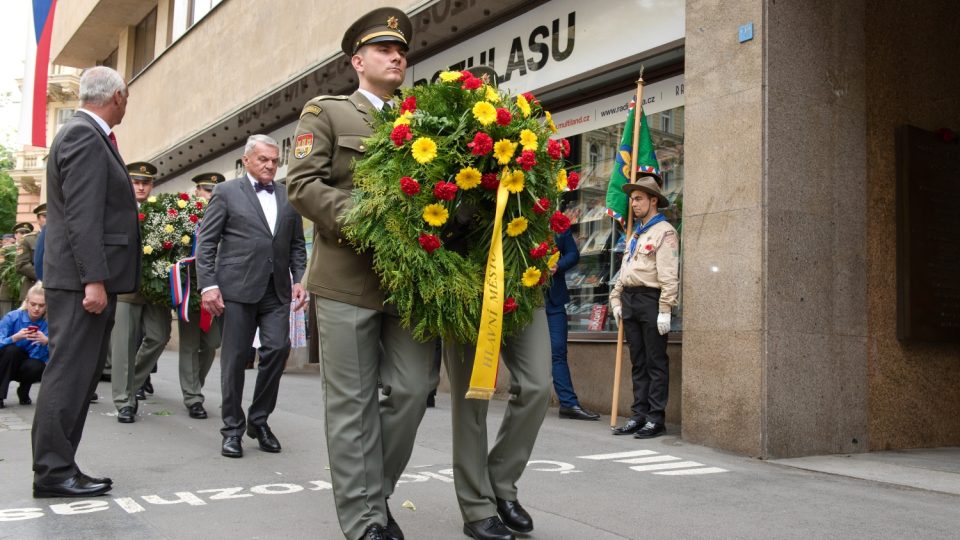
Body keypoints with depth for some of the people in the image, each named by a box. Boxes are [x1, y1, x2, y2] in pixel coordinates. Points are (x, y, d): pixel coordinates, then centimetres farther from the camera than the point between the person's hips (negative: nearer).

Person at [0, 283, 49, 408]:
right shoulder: (12, 317, -16)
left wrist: (46, 342, -39)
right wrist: (15, 338, -41)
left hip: (26, 368, 1)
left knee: (37, 367, -32)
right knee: (12, 349, -31)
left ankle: (24, 391, 3)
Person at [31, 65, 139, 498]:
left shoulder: (84, 133, 19)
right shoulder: (85, 136, -12)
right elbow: (82, 214, -20)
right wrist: (94, 280, -23)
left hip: (87, 278, 10)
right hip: (83, 279, -10)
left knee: (78, 375, 11)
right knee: (69, 373, -6)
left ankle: (58, 467, 17)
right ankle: (53, 473, 1)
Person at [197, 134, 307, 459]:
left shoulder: (289, 196, 14)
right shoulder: (226, 193, 4)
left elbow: (296, 244, 17)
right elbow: (206, 242, 1)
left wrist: (299, 279, 3)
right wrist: (207, 285, -8)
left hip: (277, 289, 3)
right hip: (237, 287, -3)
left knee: (278, 348, -6)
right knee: (235, 357, 1)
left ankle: (259, 420, 13)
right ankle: (233, 428, 14)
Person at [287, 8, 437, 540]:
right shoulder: (326, 112, 9)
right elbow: (303, 183, -3)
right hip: (348, 278, -3)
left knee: (413, 389, 0)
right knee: (352, 403, 1)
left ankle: (375, 492, 22)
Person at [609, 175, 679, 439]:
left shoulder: (664, 231, -6)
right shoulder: (635, 233, 21)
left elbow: (669, 275, -14)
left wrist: (665, 310, -19)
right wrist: (616, 299, 15)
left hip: (651, 300, -8)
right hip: (630, 299, 8)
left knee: (656, 363, -2)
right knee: (638, 363, 10)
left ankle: (655, 419, 1)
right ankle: (639, 415, 15)